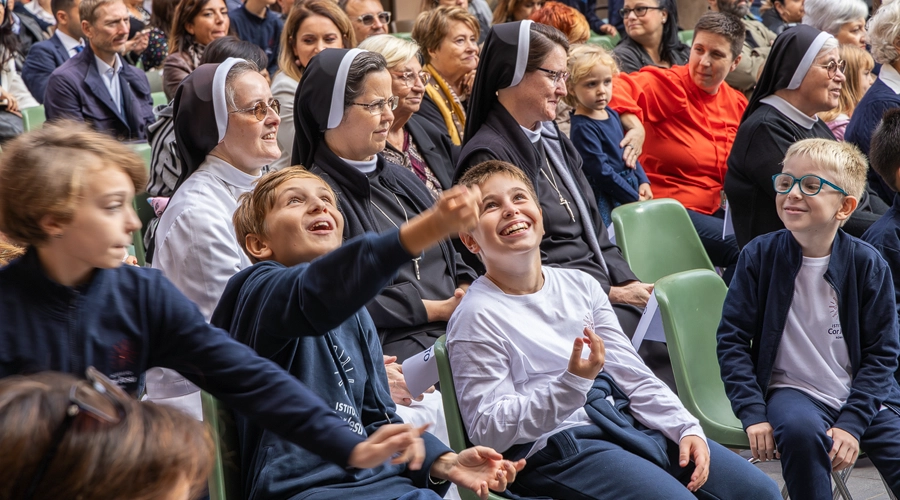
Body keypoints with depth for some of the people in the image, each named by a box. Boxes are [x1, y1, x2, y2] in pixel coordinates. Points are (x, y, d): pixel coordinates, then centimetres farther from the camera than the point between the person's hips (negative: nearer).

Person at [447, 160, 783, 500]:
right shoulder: (476, 318, -8)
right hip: (556, 448, -6)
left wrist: (687, 428, 0)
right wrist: (573, 383, -22)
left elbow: (631, 374, 14)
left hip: (628, 421, 7)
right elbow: (489, 431, -12)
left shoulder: (580, 285, 11)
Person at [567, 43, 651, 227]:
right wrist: (635, 198, -12)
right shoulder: (582, 128, -16)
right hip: (608, 202, -8)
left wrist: (643, 182, 5)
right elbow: (601, 172, -17)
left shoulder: (611, 114, 9)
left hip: (632, 189, 8)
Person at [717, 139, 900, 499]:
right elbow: (732, 339, -3)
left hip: (862, 393, 2)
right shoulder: (760, 256, -6)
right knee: (800, 429, -34)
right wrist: (753, 414, -12)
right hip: (792, 391, -2)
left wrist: (852, 423, -13)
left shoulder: (868, 265, -5)